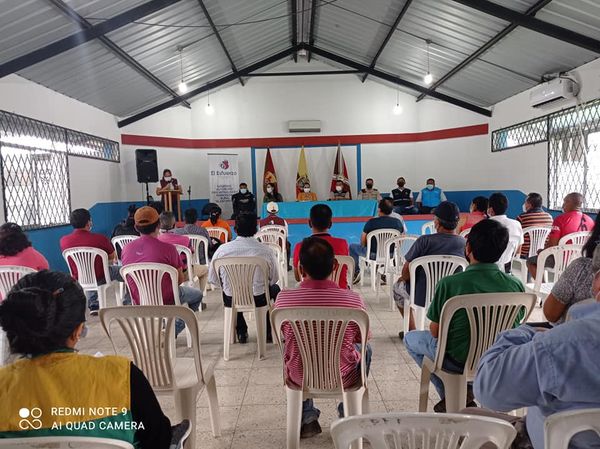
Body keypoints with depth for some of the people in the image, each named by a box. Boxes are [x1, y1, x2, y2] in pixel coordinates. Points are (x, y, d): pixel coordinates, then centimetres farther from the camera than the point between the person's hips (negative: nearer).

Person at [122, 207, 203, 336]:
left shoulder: (126, 249, -7)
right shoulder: (168, 248, -21)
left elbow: (130, 279, 8)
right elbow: (180, 279, -11)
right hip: (166, 301, -6)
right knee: (197, 294, 22)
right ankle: (173, 330, 10)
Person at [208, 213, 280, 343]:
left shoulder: (222, 249, -11)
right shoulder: (266, 250, -13)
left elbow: (212, 279, -1)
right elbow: (274, 278, 0)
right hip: (259, 300, -1)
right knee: (275, 288, 31)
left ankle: (241, 332, 36)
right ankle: (268, 332, 34)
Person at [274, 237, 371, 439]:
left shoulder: (283, 299, -18)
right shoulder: (353, 299, -20)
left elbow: (285, 339, 1)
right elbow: (362, 338, 0)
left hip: (300, 379, 1)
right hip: (342, 378, 0)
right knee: (365, 349, 29)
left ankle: (307, 418, 33)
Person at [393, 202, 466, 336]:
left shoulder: (425, 241, -21)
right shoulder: (464, 243, -10)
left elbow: (406, 270, -16)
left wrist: (403, 278, 9)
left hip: (423, 297, -3)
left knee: (398, 286, 27)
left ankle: (412, 330, 29)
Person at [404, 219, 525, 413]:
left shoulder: (449, 284, -23)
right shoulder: (516, 284, -12)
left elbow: (435, 332, -13)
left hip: (459, 361, -4)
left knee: (411, 338, 21)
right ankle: (467, 392, 25)